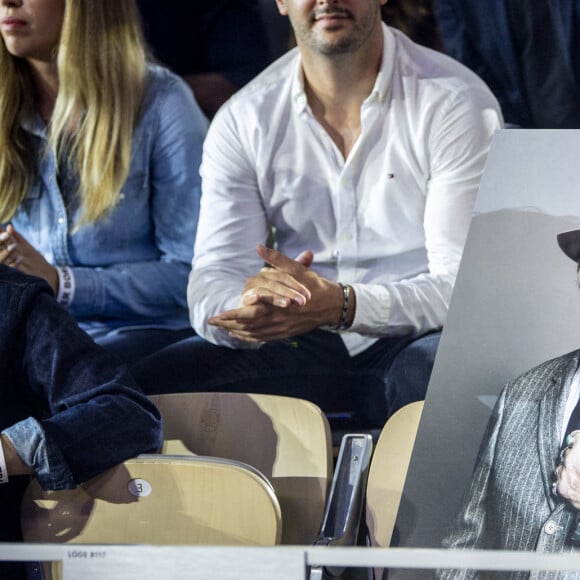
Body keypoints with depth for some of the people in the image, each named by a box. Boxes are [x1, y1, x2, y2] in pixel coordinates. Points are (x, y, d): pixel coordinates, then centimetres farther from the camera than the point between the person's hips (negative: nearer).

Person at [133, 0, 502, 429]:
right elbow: (211, 283, -2)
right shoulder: (244, 119, 5)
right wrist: (248, 305, -29)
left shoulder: (455, 104, -6)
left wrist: (339, 305, -31)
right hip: (301, 348, 3)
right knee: (154, 382, -23)